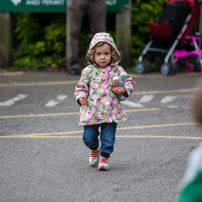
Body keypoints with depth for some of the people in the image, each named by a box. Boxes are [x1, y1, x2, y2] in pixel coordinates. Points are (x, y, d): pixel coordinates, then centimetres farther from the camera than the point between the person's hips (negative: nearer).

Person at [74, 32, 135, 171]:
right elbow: (81, 87, 7)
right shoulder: (88, 71, 1)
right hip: (91, 111, 0)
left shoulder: (117, 70, 2)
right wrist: (81, 97, -12)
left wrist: (124, 90, -10)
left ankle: (105, 157, 18)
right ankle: (94, 149, 33)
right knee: (89, 137, 2)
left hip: (111, 112, 0)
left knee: (108, 137, -1)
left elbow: (130, 81, 9)